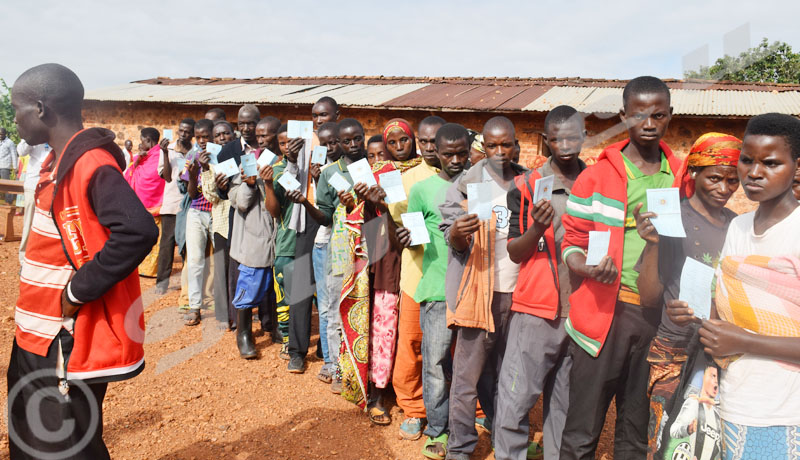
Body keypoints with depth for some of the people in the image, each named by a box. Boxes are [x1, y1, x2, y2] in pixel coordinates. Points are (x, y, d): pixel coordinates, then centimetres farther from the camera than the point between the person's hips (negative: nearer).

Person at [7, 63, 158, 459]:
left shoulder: (91, 164, -21)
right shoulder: (61, 160, 10)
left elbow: (138, 231, -36)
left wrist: (78, 291, -26)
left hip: (66, 342, -10)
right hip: (37, 337, 10)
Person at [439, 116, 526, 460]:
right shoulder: (467, 184, -1)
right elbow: (455, 243, -4)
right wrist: (457, 232, -27)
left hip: (517, 290, 3)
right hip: (480, 291, -3)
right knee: (468, 373, 1)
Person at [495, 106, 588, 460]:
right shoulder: (527, 186, 2)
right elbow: (514, 253, 0)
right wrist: (537, 228, -18)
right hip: (536, 309, -2)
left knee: (568, 403, 10)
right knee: (514, 401, -4)